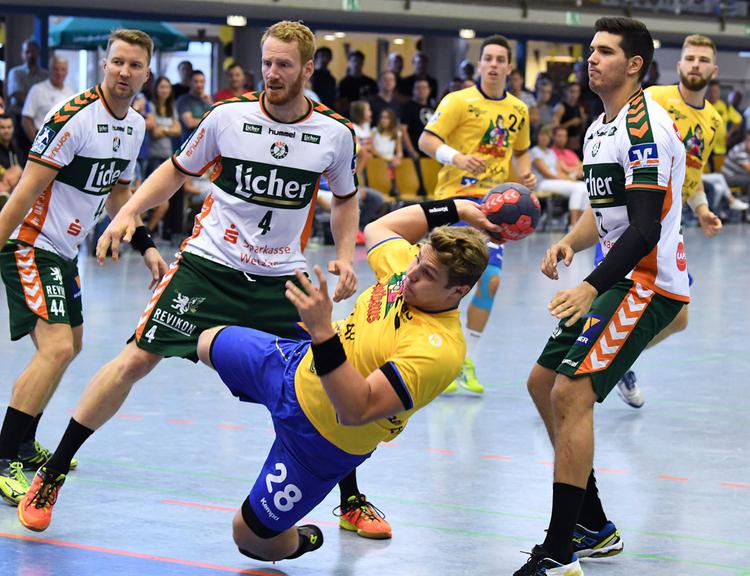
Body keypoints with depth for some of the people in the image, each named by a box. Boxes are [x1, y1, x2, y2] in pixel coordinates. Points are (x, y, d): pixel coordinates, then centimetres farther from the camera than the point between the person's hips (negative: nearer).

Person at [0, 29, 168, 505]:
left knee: (69, 345, 21)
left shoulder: (135, 126, 6)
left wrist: (146, 246, 10)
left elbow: (117, 193, 20)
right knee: (56, 347, -22)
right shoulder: (73, 117, -21)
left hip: (65, 251, 10)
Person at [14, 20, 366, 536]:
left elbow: (345, 198, 16)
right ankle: (51, 476, 3)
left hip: (280, 280, 2)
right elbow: (178, 170, 8)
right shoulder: (229, 116, -7)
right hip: (208, 263, -1)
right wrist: (128, 212, -5)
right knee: (135, 360, -9)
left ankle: (352, 500, 17)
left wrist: (345, 256, 2)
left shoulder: (336, 134, -4)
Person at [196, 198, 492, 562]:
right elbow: (378, 229, 8)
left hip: (319, 437, -7)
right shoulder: (406, 265, -18)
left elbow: (356, 409, -44)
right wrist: (451, 209, -4)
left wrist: (322, 332, -52)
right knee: (208, 343, 32)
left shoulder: (438, 350, -39)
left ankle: (302, 542, 38)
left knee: (250, 537, 0)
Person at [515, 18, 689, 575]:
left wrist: (591, 288, -31)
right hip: (619, 279, 11)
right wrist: (570, 241, 4)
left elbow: (645, 227, -24)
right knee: (543, 383, 13)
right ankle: (594, 528, 22)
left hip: (649, 283, -11)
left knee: (572, 394, -19)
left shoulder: (644, 125, -17)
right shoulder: (600, 127, 14)